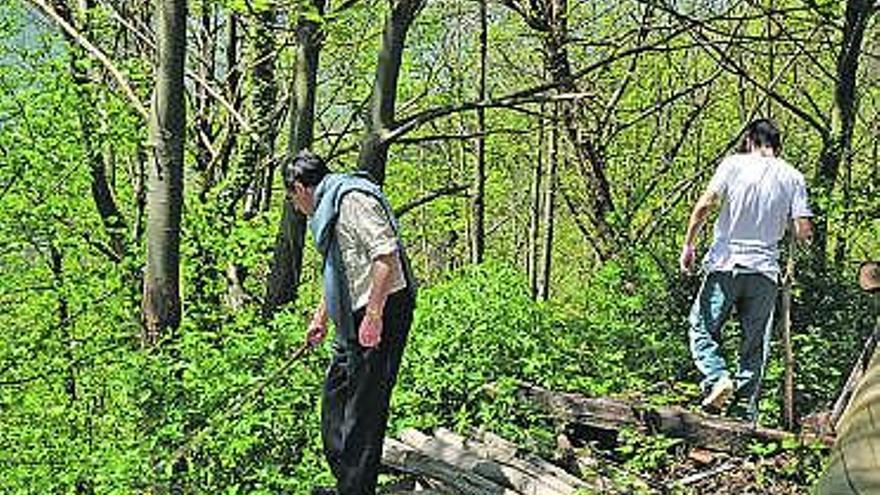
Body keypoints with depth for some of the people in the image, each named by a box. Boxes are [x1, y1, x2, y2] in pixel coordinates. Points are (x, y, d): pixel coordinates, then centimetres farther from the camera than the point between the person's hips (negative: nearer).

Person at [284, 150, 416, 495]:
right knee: (336, 397, 16)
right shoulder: (329, 209, 21)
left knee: (365, 405, -4)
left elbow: (386, 255, -23)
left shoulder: (352, 199, -13)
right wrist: (320, 317, 39)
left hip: (382, 311, -11)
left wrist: (374, 315, -25)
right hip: (355, 319, 11)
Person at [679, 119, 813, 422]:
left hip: (725, 263, -2)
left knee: (702, 328, 9)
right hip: (765, 271, 2)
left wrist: (688, 244, -2)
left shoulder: (734, 164, 1)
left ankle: (717, 378, -13)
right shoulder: (793, 177, 7)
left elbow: (705, 205, -9)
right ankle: (747, 413, 8)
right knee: (755, 344, 9)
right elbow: (803, 231, -1)